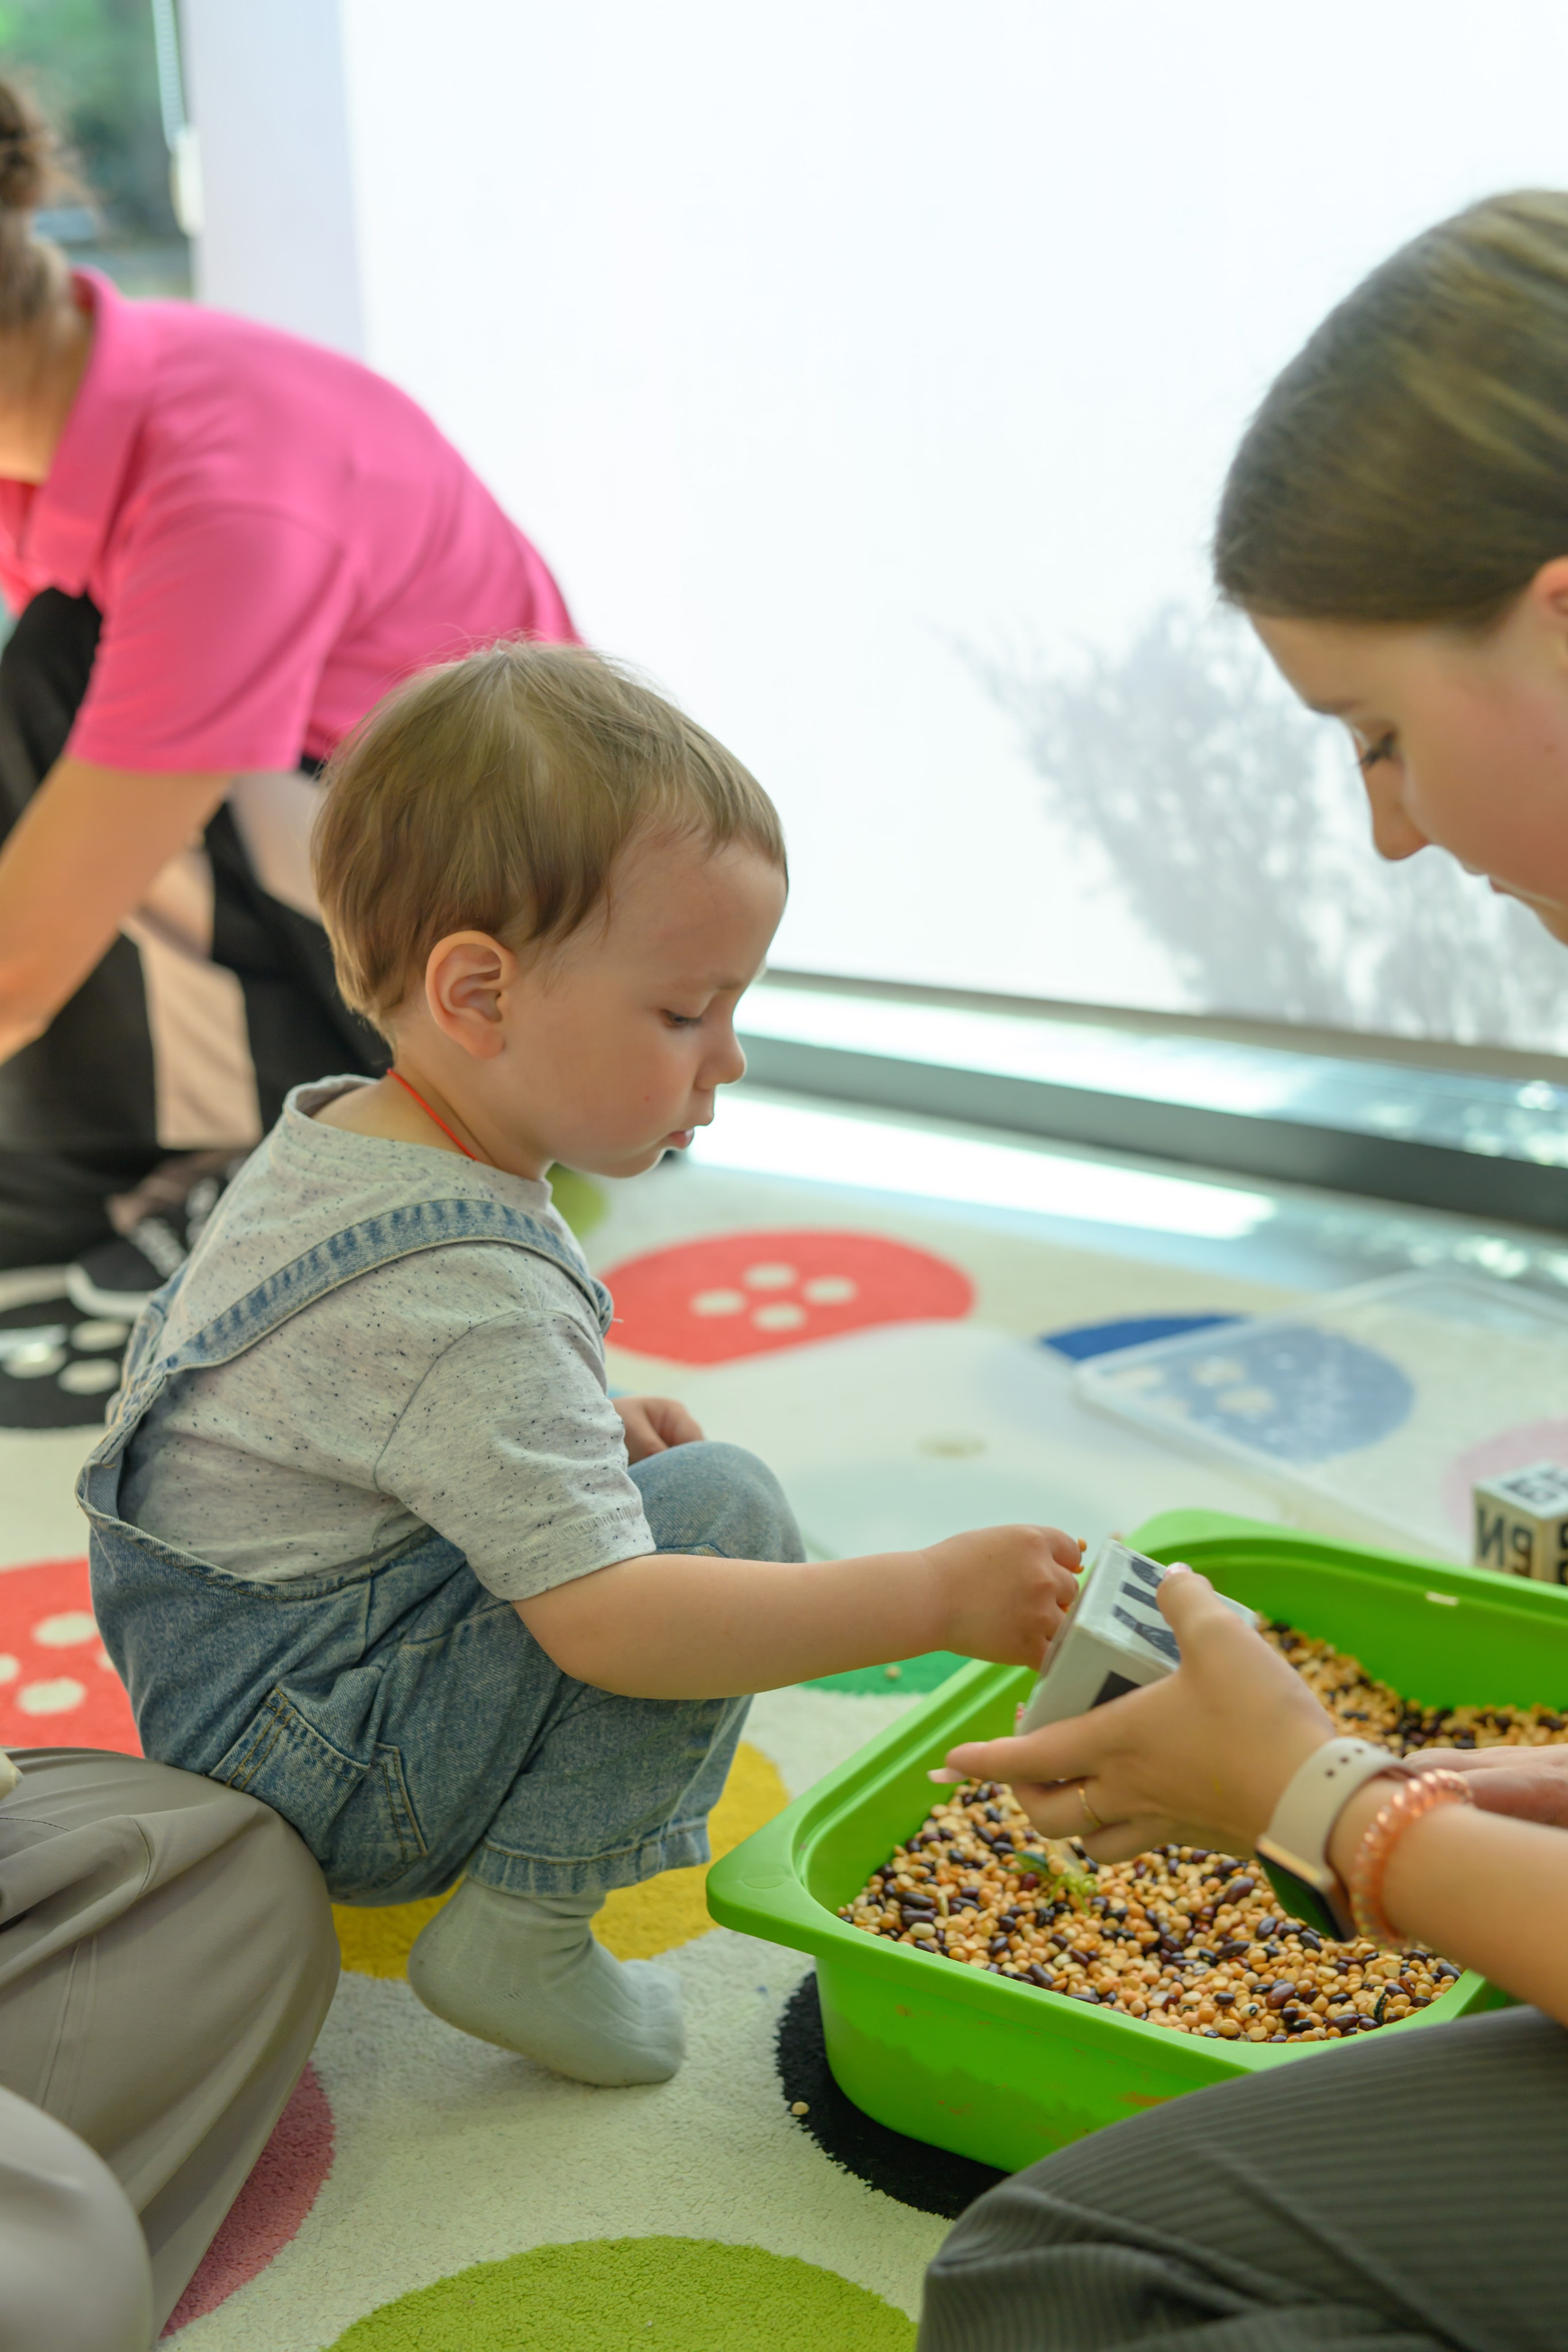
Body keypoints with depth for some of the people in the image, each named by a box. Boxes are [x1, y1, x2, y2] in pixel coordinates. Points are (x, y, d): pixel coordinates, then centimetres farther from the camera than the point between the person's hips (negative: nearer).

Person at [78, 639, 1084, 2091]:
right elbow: (605, 1621, -33)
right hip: (304, 1769, -10)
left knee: (653, 1485, 21)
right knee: (724, 1505, -20)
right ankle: (520, 1931, -12)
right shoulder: (467, 1301, -29)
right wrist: (937, 1596, -30)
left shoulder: (338, 1138, 2)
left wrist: (584, 1433, 5)